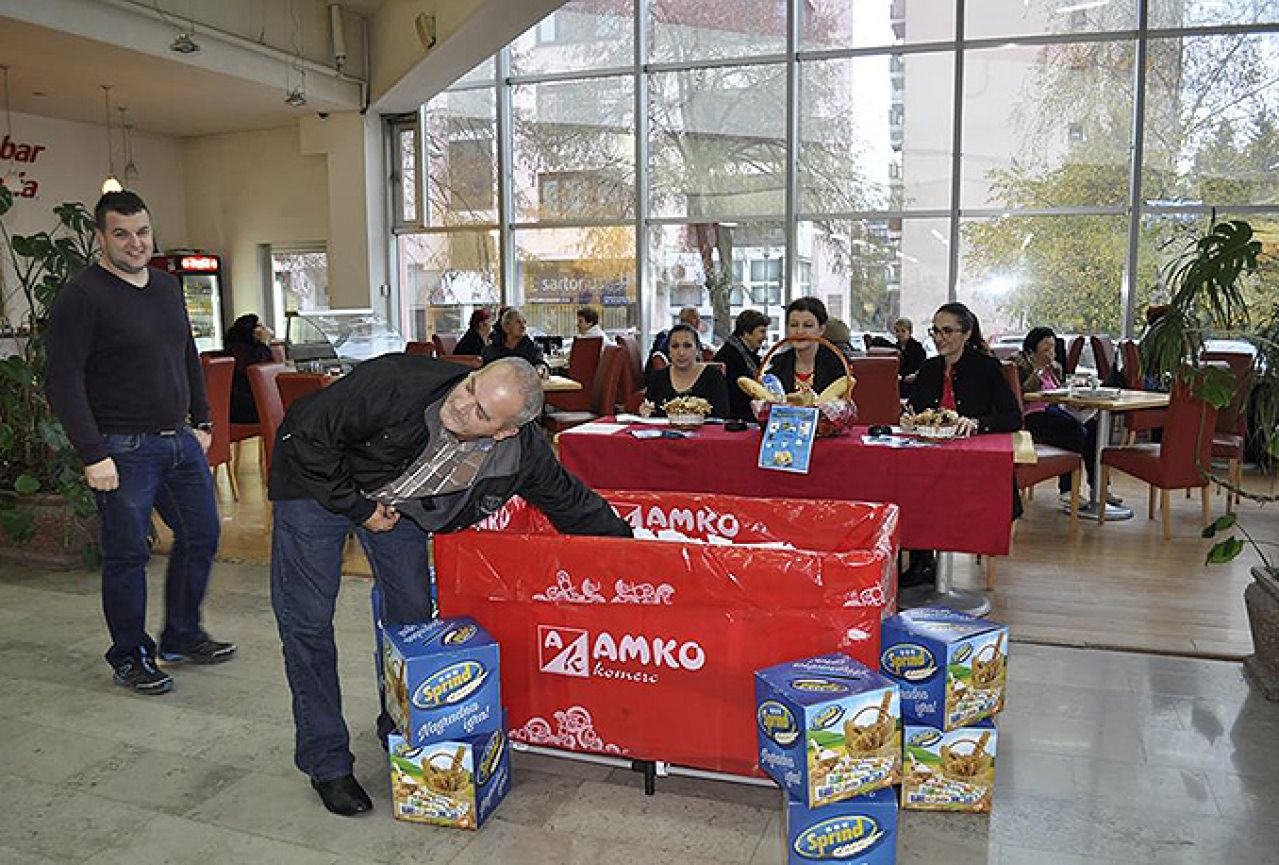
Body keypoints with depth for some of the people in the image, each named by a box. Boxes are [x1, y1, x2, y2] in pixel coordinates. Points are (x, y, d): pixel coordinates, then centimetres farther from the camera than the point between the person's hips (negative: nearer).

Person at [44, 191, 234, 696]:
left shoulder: (167, 288, 12)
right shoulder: (81, 296, -10)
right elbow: (63, 383, -14)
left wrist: (201, 422, 16)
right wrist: (94, 455, -19)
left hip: (179, 441, 7)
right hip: (124, 450, -7)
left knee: (201, 537, 13)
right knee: (127, 555, 3)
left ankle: (181, 637, 30)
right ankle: (131, 658, 19)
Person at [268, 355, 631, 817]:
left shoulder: (522, 454, -24)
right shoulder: (395, 382, -38)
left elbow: (574, 504, -8)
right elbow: (308, 436, -27)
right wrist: (358, 507, -21)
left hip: (398, 501, 4)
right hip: (318, 481, -3)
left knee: (413, 614, 4)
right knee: (307, 619, -6)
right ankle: (327, 763, 8)